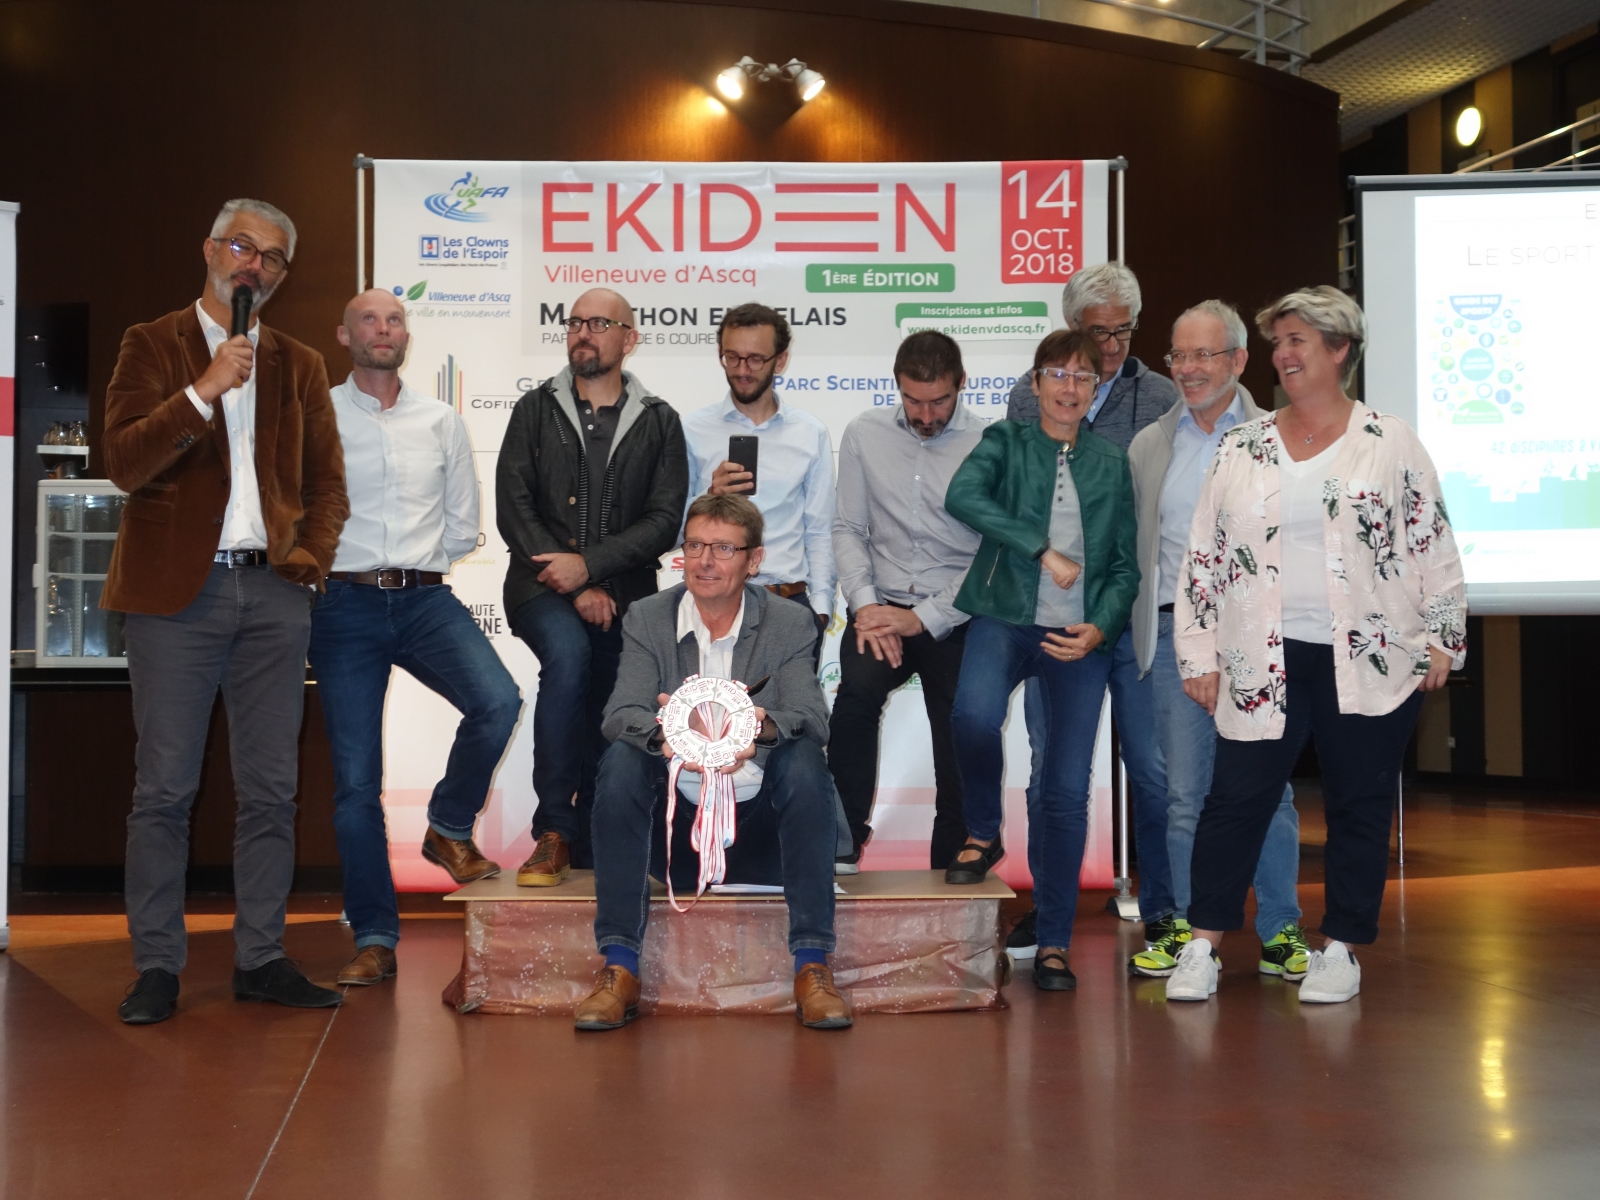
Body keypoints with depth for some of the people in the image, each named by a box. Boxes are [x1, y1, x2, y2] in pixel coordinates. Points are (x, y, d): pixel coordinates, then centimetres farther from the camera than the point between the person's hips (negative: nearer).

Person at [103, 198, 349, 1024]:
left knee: (271, 790, 5)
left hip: (273, 592, 4)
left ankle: (260, 958, 14)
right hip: (177, 588, -3)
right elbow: (123, 462, -8)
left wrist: (314, 551, 1)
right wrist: (204, 389, -16)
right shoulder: (153, 346, 5)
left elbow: (327, 480, 18)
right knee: (164, 788, 0)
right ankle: (157, 966, 9)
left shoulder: (300, 366, 16)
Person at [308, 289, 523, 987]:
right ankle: (374, 941, 8)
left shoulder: (442, 422, 13)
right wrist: (336, 566, 3)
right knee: (356, 778, -2)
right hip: (345, 605, -1)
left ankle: (448, 828, 2)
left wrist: (414, 569, 8)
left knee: (498, 701, -25)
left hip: (426, 600, 2)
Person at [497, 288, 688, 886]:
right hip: (543, 586, -1)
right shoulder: (536, 410, 9)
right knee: (568, 653, -30)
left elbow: (665, 520, 0)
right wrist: (575, 588, -9)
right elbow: (513, 507, 0)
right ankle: (554, 832, -22)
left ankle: (589, 848, 15)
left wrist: (589, 564, -13)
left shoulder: (658, 422, 9)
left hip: (624, 595, 2)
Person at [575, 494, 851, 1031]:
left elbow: (812, 720, -14)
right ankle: (620, 969, -24)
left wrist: (761, 728, -38)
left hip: (760, 833, 0)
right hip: (674, 833, 1)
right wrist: (668, 734, -37)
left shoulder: (790, 624, 1)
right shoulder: (646, 619, 2)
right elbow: (620, 715, -12)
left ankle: (812, 967, -25)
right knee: (620, 760, -25)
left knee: (805, 758, -27)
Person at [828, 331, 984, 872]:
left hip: (953, 619, -1)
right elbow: (848, 529, 7)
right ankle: (844, 843, -18)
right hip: (881, 607, 1)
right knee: (857, 690, -30)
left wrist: (923, 619, -14)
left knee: (958, 766, 2)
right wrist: (865, 604, -9)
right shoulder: (866, 433, 5)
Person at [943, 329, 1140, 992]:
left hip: (1081, 634, 2)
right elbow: (962, 496, -14)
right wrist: (1043, 548, -19)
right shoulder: (1007, 441, 8)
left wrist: (1100, 628, -6)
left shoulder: (1111, 463, 15)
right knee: (974, 714, -33)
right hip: (1006, 616, -2)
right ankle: (983, 834, -2)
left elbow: (1126, 565, 13)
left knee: (1067, 792, -2)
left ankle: (1054, 943, 11)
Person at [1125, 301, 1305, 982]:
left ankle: (1279, 931, 14)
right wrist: (1141, 627, 8)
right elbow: (1132, 544, 16)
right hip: (1176, 632, 2)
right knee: (1184, 793, 6)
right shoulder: (1149, 445, 13)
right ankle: (1188, 928, 16)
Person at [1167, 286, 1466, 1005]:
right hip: (1264, 663, 1)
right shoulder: (1240, 449, 8)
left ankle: (1341, 948, 20)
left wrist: (1441, 638, -1)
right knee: (1235, 800, 2)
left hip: (1370, 663, -1)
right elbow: (1203, 555, 8)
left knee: (1359, 806, 7)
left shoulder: (1391, 443, 3)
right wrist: (1199, 653, 4)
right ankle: (1203, 945, 12)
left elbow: (1433, 546, 4)